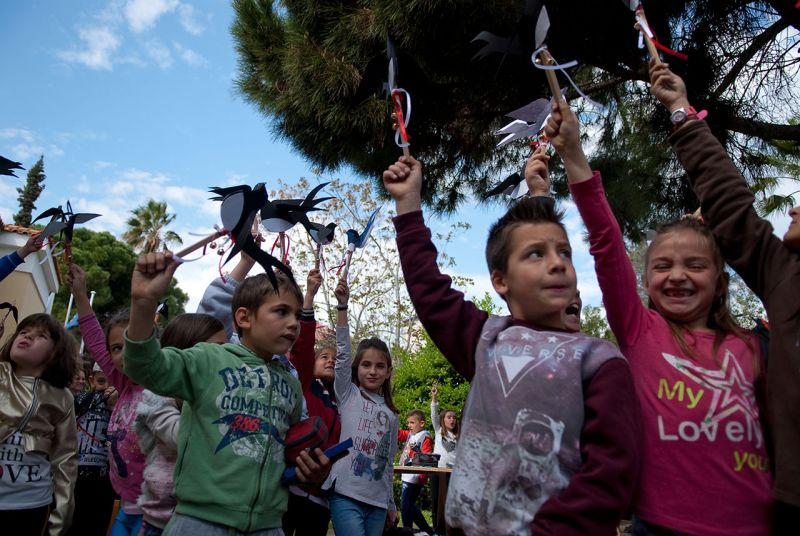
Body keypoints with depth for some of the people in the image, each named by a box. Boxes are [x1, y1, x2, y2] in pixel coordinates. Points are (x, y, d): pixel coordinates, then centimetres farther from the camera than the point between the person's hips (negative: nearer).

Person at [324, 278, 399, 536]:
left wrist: (391, 505, 17)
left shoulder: (391, 415, 12)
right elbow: (343, 353, -10)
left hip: (377, 502, 5)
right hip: (346, 496, -4)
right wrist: (342, 306, -19)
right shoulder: (348, 395, 2)